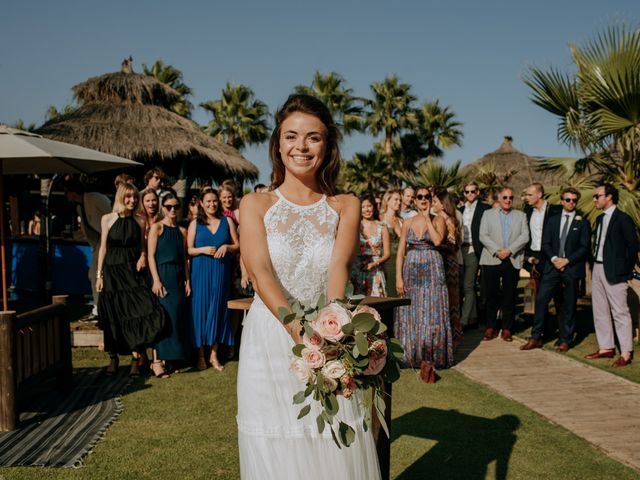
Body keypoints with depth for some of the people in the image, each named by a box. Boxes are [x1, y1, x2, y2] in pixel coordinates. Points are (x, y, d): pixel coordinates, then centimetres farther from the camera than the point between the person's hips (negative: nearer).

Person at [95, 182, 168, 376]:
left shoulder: (139, 222, 5)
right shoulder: (108, 219, 1)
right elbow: (103, 247, 3)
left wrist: (143, 256, -10)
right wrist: (99, 275, 0)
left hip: (132, 271, 0)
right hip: (112, 271, 0)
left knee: (137, 312, -12)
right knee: (113, 317, 4)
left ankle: (136, 358, -3)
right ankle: (113, 358, 18)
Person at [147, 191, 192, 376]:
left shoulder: (182, 231, 14)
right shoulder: (157, 227, -1)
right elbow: (151, 255, -7)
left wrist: (187, 280, 8)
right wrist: (156, 280, -15)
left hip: (179, 277, 6)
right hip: (163, 275, -6)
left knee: (178, 316, 6)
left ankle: (170, 357, 15)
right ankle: (157, 361, -4)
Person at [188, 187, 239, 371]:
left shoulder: (227, 221, 8)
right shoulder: (195, 224, 5)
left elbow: (237, 245, 9)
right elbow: (188, 250, 2)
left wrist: (226, 247, -10)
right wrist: (203, 249, -14)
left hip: (221, 271, 1)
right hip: (201, 271, -1)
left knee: (217, 309, 4)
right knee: (200, 309, 0)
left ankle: (214, 354, 13)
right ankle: (200, 354, 9)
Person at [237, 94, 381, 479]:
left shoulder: (346, 206, 5)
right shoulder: (256, 205, 2)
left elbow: (339, 266, -11)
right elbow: (260, 273, -12)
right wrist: (299, 329, -28)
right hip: (270, 344, 0)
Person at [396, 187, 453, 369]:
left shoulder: (438, 220, 3)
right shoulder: (408, 223, 9)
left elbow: (437, 240, -17)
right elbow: (400, 252, 5)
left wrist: (427, 218, -9)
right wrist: (399, 277, -4)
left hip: (432, 270, -2)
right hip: (411, 270, 2)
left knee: (432, 313, -1)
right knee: (411, 314, 4)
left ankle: (433, 355, 9)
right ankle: (413, 356, 14)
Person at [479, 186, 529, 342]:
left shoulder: (521, 216, 13)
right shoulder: (488, 214, 11)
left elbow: (525, 236, 1)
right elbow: (483, 236, 0)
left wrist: (509, 250, -13)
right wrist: (497, 251, -12)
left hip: (512, 260, 1)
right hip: (492, 260, -1)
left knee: (510, 296, 1)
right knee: (491, 295, 0)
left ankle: (507, 328, 9)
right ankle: (491, 327, 9)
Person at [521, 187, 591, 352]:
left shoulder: (582, 223, 4)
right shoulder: (553, 220, 13)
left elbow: (585, 248, -3)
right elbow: (545, 244, 8)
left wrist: (567, 260, -13)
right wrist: (554, 259, -10)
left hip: (572, 268, -2)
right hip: (552, 267, 2)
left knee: (569, 305, 3)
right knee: (541, 299, -6)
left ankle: (565, 340, 13)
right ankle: (536, 338, 0)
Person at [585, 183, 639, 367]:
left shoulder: (623, 219, -10)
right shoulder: (600, 219, 14)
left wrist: (625, 270, -10)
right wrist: (594, 265, 9)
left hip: (614, 272, -8)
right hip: (598, 269, 8)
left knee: (620, 312, -5)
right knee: (600, 311, 12)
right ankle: (606, 348, 21)